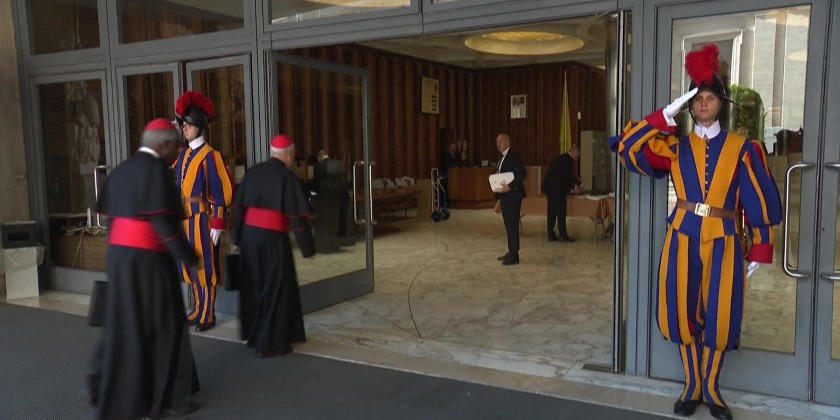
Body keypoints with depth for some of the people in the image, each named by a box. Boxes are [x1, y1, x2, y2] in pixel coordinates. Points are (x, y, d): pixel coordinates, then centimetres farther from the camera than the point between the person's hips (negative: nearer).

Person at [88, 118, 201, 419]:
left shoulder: (122, 169, 13)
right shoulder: (155, 168, -14)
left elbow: (109, 212, 14)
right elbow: (163, 221, -20)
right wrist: (190, 259, -15)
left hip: (119, 252, 8)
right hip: (146, 258, -8)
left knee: (125, 323, 16)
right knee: (161, 325, 3)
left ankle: (111, 390, 19)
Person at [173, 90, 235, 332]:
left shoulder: (210, 156, -10)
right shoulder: (183, 154, 11)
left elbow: (223, 192, -12)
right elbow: (176, 186, 15)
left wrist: (217, 225, -14)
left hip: (202, 219, -7)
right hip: (184, 219, 7)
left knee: (205, 267, 1)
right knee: (190, 267, 13)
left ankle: (208, 315, 11)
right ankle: (197, 311, 26)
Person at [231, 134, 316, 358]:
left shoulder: (253, 171, 7)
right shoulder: (287, 177, -11)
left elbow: (238, 206, 10)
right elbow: (297, 215, -12)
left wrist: (237, 237, 19)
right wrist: (307, 248, -4)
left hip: (249, 234, 6)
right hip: (273, 238, -6)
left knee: (253, 286, 19)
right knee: (275, 290, 4)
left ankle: (252, 334, 32)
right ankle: (270, 343, 9)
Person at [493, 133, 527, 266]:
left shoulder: (514, 156, -12)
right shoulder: (502, 158, 16)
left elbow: (523, 174, -21)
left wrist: (509, 186, -26)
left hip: (512, 195, -9)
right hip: (504, 196, 9)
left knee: (512, 225, -6)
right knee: (509, 225, 14)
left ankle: (514, 256, -1)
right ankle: (511, 252, 22)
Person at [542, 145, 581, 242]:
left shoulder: (560, 158, 20)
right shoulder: (568, 160, -9)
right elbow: (569, 176, -12)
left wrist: (570, 188, 23)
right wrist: (577, 183, 6)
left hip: (548, 187, 9)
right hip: (556, 189, -9)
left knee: (551, 212, 11)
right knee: (561, 212, -3)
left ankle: (551, 235, 14)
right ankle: (563, 236, 0)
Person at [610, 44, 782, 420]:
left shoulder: (741, 148, 3)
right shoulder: (675, 146, 5)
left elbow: (758, 200, 3)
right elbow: (628, 149, -5)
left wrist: (760, 248, 0)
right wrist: (664, 116, -7)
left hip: (724, 242, -1)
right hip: (683, 238, 1)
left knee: (720, 316, 2)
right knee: (684, 312, 5)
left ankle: (711, 389, 23)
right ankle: (692, 386, 23)